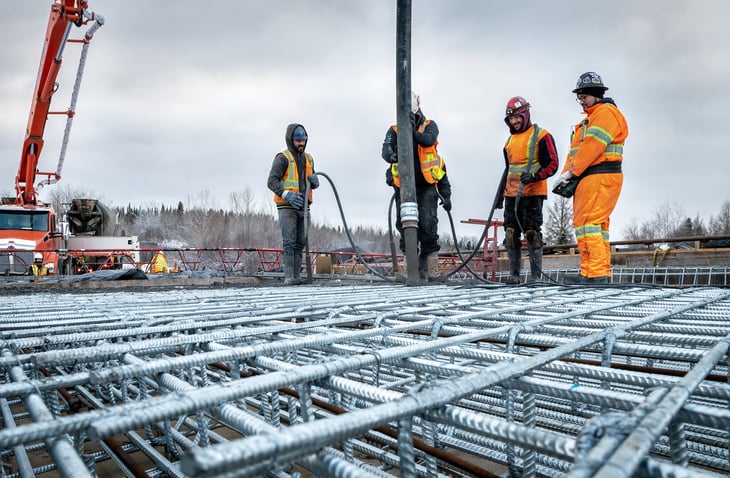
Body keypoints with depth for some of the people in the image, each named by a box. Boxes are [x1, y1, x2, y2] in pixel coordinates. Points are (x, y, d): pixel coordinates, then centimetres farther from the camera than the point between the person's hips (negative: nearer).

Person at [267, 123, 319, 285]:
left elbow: (314, 184, 24)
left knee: (300, 242, 6)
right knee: (289, 242, -9)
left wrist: (314, 180, -1)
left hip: (303, 206, 7)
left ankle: (297, 275, 12)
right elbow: (272, 181, -13)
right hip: (287, 207, -6)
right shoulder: (283, 158, -4)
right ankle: (289, 276, -9)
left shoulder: (308, 158, 17)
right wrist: (287, 195, -26)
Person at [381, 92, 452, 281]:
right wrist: (392, 155, -33)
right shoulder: (394, 130, 9)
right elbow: (386, 150, -10)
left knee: (428, 226, -7)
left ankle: (430, 264, 3)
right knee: (405, 225, 2)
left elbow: (429, 140, -17)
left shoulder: (429, 126, 7)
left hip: (426, 186, -2)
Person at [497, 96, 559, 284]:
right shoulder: (510, 140, 20)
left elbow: (552, 164, -7)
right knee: (511, 234, 4)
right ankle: (514, 274, 11)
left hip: (532, 193, -7)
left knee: (532, 233, -7)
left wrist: (534, 176, -23)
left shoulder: (541, 135, -1)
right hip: (512, 195, 7)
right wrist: (501, 193, 22)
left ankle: (536, 276, -1)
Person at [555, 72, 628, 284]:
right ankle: (602, 275, 15)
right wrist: (566, 175, 3)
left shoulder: (606, 112, -4)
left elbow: (592, 146, -17)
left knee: (587, 225, -16)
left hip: (600, 178, -10)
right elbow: (575, 150, 18)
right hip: (588, 179, 10)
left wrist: (570, 172, -17)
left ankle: (594, 275, -17)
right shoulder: (589, 119, 27)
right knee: (596, 226, 10)